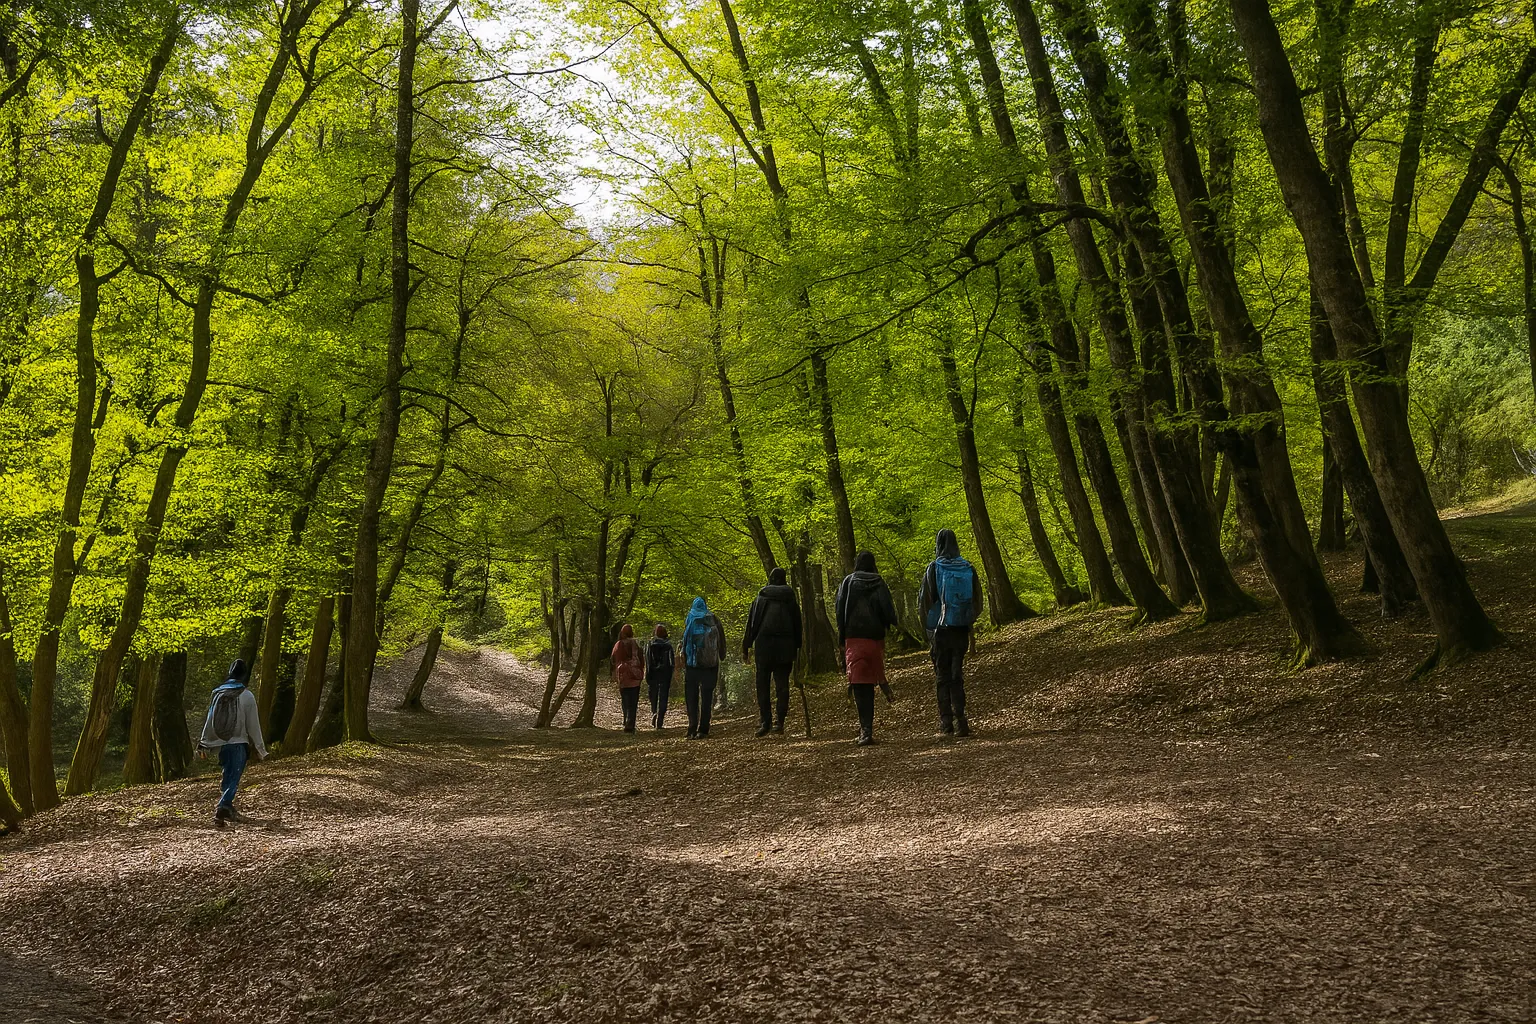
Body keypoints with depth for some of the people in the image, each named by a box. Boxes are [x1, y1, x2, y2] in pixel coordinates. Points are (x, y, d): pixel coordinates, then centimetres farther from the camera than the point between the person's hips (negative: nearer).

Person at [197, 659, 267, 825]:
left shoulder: (218, 693, 5)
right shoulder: (247, 696, -7)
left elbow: (210, 720, 8)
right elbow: (253, 725, -5)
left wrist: (204, 744, 15)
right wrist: (260, 749, 3)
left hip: (220, 743, 5)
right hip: (238, 743, -5)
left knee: (227, 777, 17)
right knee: (233, 780, -6)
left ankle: (229, 811, 23)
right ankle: (221, 810, -23)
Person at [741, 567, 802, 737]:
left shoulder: (760, 598, 6)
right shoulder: (790, 598, 10)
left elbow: (751, 624, 3)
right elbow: (797, 625, 9)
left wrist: (746, 648, 6)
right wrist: (797, 648, 14)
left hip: (764, 644, -1)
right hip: (786, 646, 1)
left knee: (763, 684, 2)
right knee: (782, 684, 4)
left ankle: (766, 722, -6)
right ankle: (780, 721, -2)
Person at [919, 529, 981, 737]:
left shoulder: (934, 568, -7)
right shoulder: (968, 568, 2)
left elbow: (924, 600, -5)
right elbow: (977, 600, 7)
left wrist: (928, 622, 11)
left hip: (940, 628, -3)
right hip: (961, 628, 3)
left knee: (943, 676, 4)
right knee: (957, 675, 9)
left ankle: (946, 723, 0)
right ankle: (960, 722, 0)